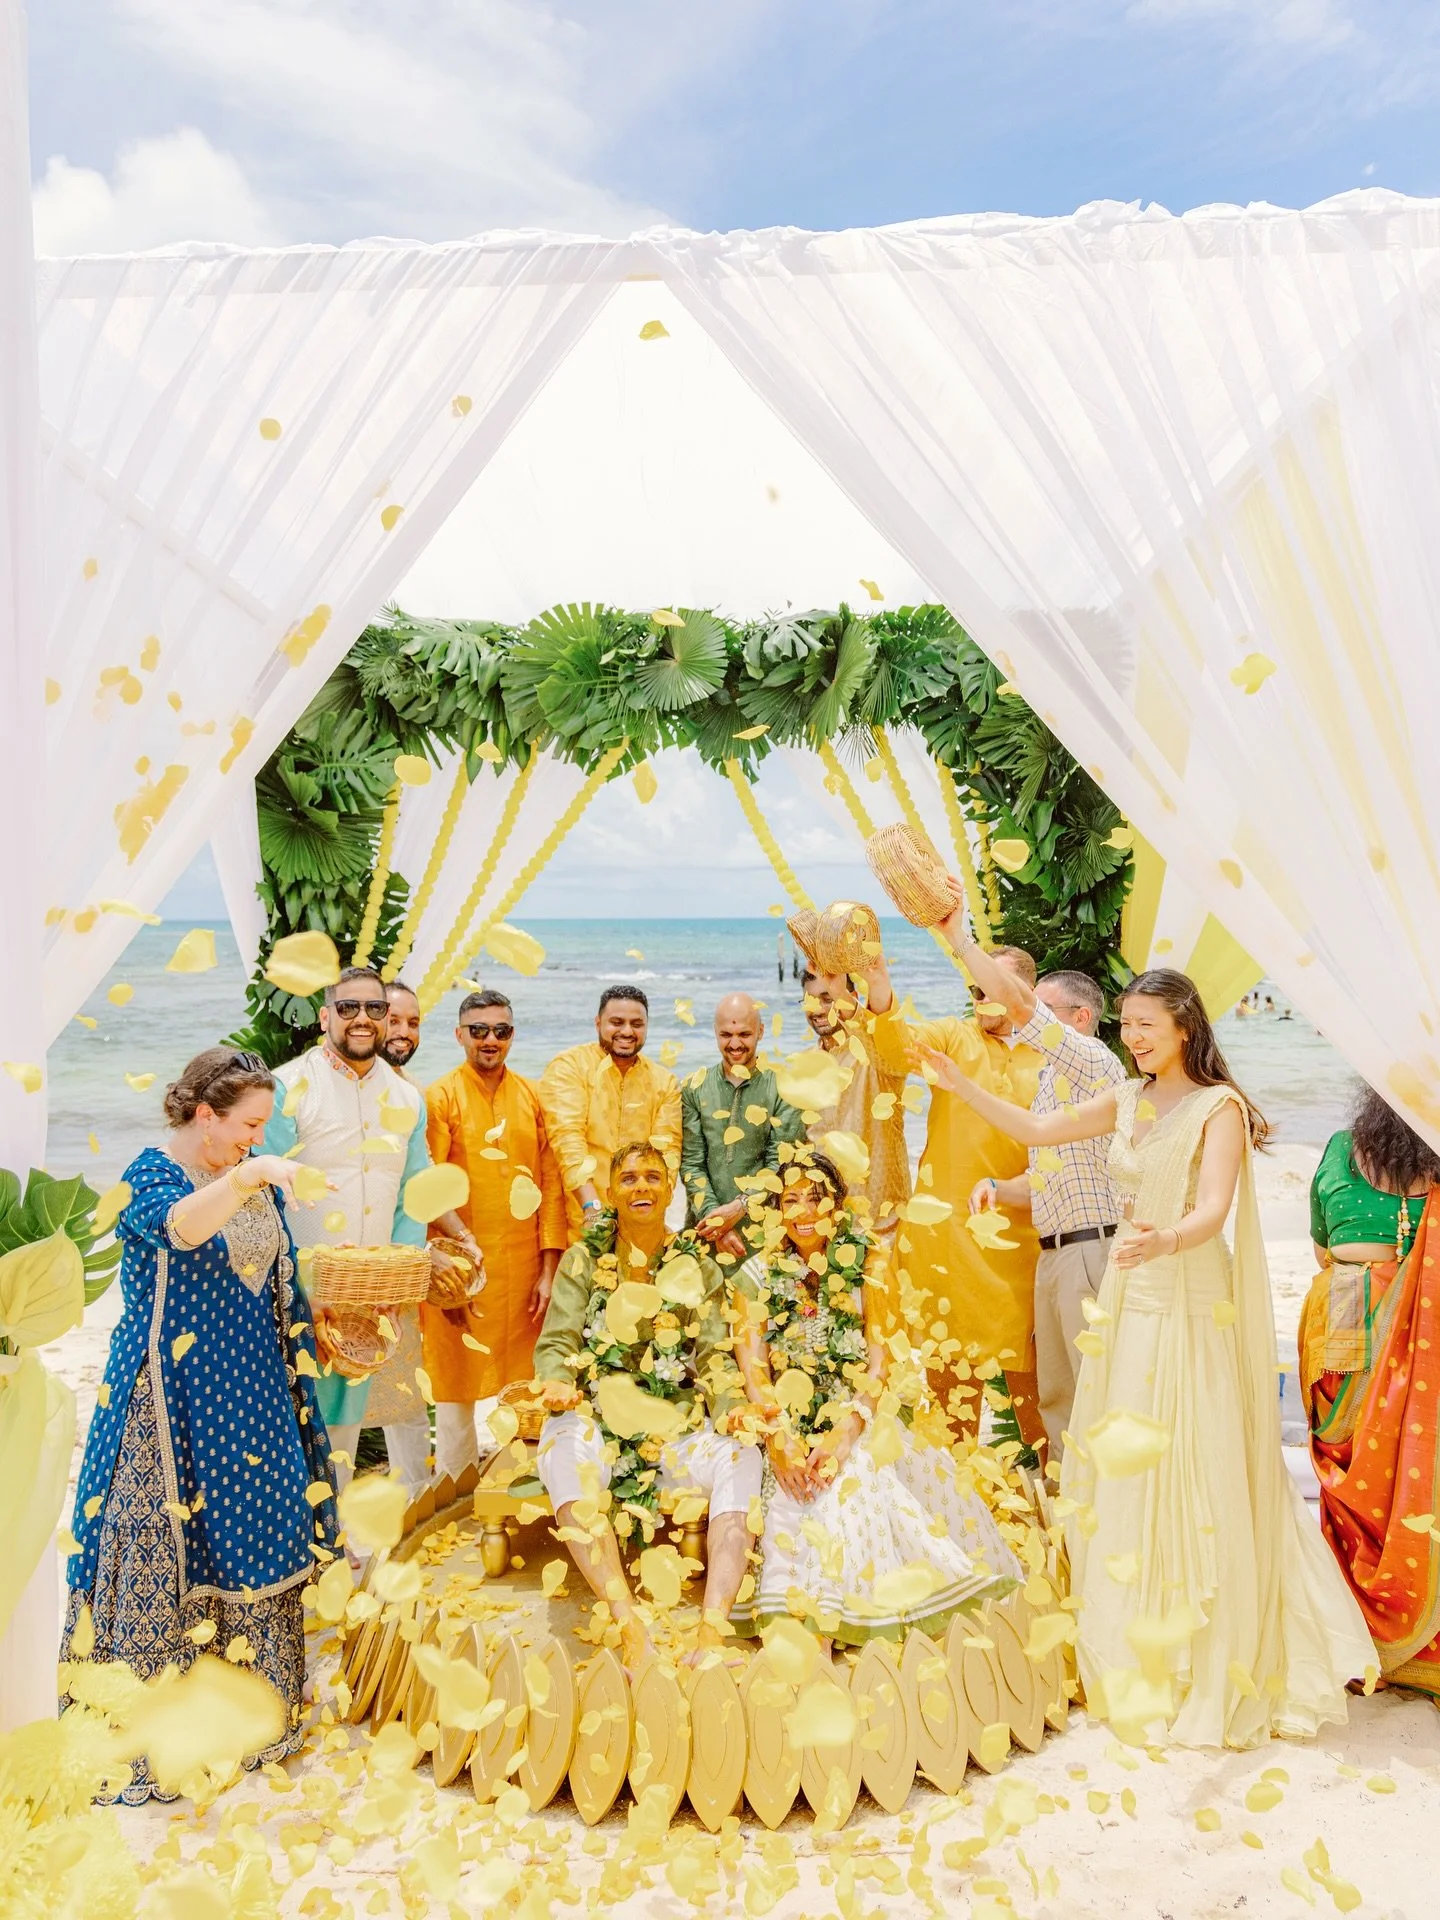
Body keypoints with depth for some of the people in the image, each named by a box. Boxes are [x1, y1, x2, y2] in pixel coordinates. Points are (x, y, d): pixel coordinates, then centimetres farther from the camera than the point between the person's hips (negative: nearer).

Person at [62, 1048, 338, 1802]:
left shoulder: (257, 1181, 9)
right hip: (176, 1399, -6)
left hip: (251, 1397, 7)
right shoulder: (151, 1174, -12)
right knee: (167, 1550, 0)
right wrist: (244, 1180, -51)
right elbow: (180, 1228, -37)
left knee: (252, 1539, 12)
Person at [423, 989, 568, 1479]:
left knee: (524, 1382, 9)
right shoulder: (439, 1099, -3)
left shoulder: (533, 1098, 6)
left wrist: (549, 1269, 0)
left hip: (525, 1269, 3)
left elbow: (551, 1184, 5)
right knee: (457, 1387, 6)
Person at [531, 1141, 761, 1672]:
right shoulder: (584, 1260, 8)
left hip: (677, 1427, 2)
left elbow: (715, 1358, 6)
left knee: (742, 1457, -29)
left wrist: (734, 1411, -15)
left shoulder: (699, 1268, 12)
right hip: (597, 1417, -1)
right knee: (567, 1448, -36)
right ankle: (629, 1626, -39)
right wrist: (557, 1381, -22)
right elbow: (557, 1341, 2)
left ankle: (713, 1629, -32)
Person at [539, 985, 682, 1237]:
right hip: (580, 1222, -2)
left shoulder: (665, 1082, 7)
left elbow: (666, 1149, -3)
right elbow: (568, 1139, -14)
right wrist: (592, 1206, -25)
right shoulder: (569, 1066, -3)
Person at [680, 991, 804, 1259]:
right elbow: (691, 1163, 0)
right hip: (705, 1226, 2)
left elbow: (781, 1165, -5)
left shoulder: (781, 1088, -1)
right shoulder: (694, 1088, 5)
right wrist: (714, 1216, -11)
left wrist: (740, 1207, -16)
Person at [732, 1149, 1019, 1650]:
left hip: (859, 1416, -1)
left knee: (853, 1472, -29)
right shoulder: (760, 1273, 3)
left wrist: (847, 1430, -21)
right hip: (790, 1420, 1)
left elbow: (879, 1355, -7)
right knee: (797, 1488, -27)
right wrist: (778, 1438, -21)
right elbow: (753, 1364, -4)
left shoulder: (866, 1260, 1)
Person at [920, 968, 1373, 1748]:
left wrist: (1163, 1241, -42)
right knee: (1119, 1467, 11)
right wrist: (959, 1083, 4)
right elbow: (1035, 1129, 12)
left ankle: (1206, 1671, 16)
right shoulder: (1127, 1100, 8)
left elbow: (1213, 1210, -22)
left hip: (1193, 1303, -6)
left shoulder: (1219, 1105, -10)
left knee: (1192, 1473, -1)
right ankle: (1136, 1653, 28)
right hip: (1128, 1299, 6)